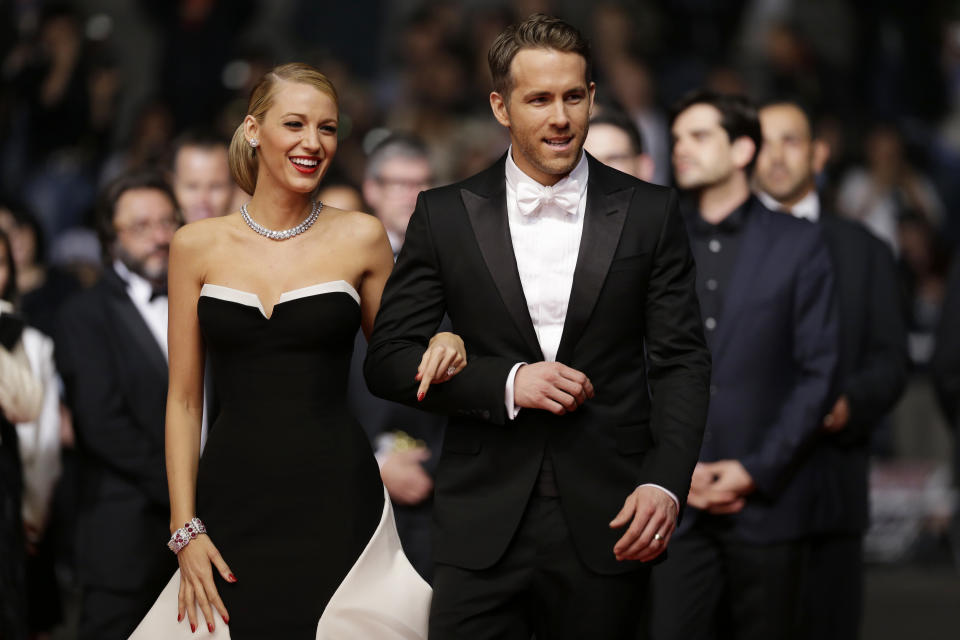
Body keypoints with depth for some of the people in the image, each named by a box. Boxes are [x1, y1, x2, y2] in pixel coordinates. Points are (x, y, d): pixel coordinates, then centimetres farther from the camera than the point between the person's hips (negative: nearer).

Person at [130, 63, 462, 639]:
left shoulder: (359, 238, 3)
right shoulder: (197, 246, 4)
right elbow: (184, 398, 6)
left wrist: (444, 348, -9)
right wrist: (185, 528, -1)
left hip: (336, 503, -1)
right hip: (233, 502, 1)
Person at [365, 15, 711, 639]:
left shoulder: (650, 213, 5)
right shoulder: (446, 215, 4)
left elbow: (681, 362, 4)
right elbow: (388, 359, 3)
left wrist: (666, 483, -11)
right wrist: (506, 382, -12)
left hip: (607, 520, 0)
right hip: (483, 525, 0)